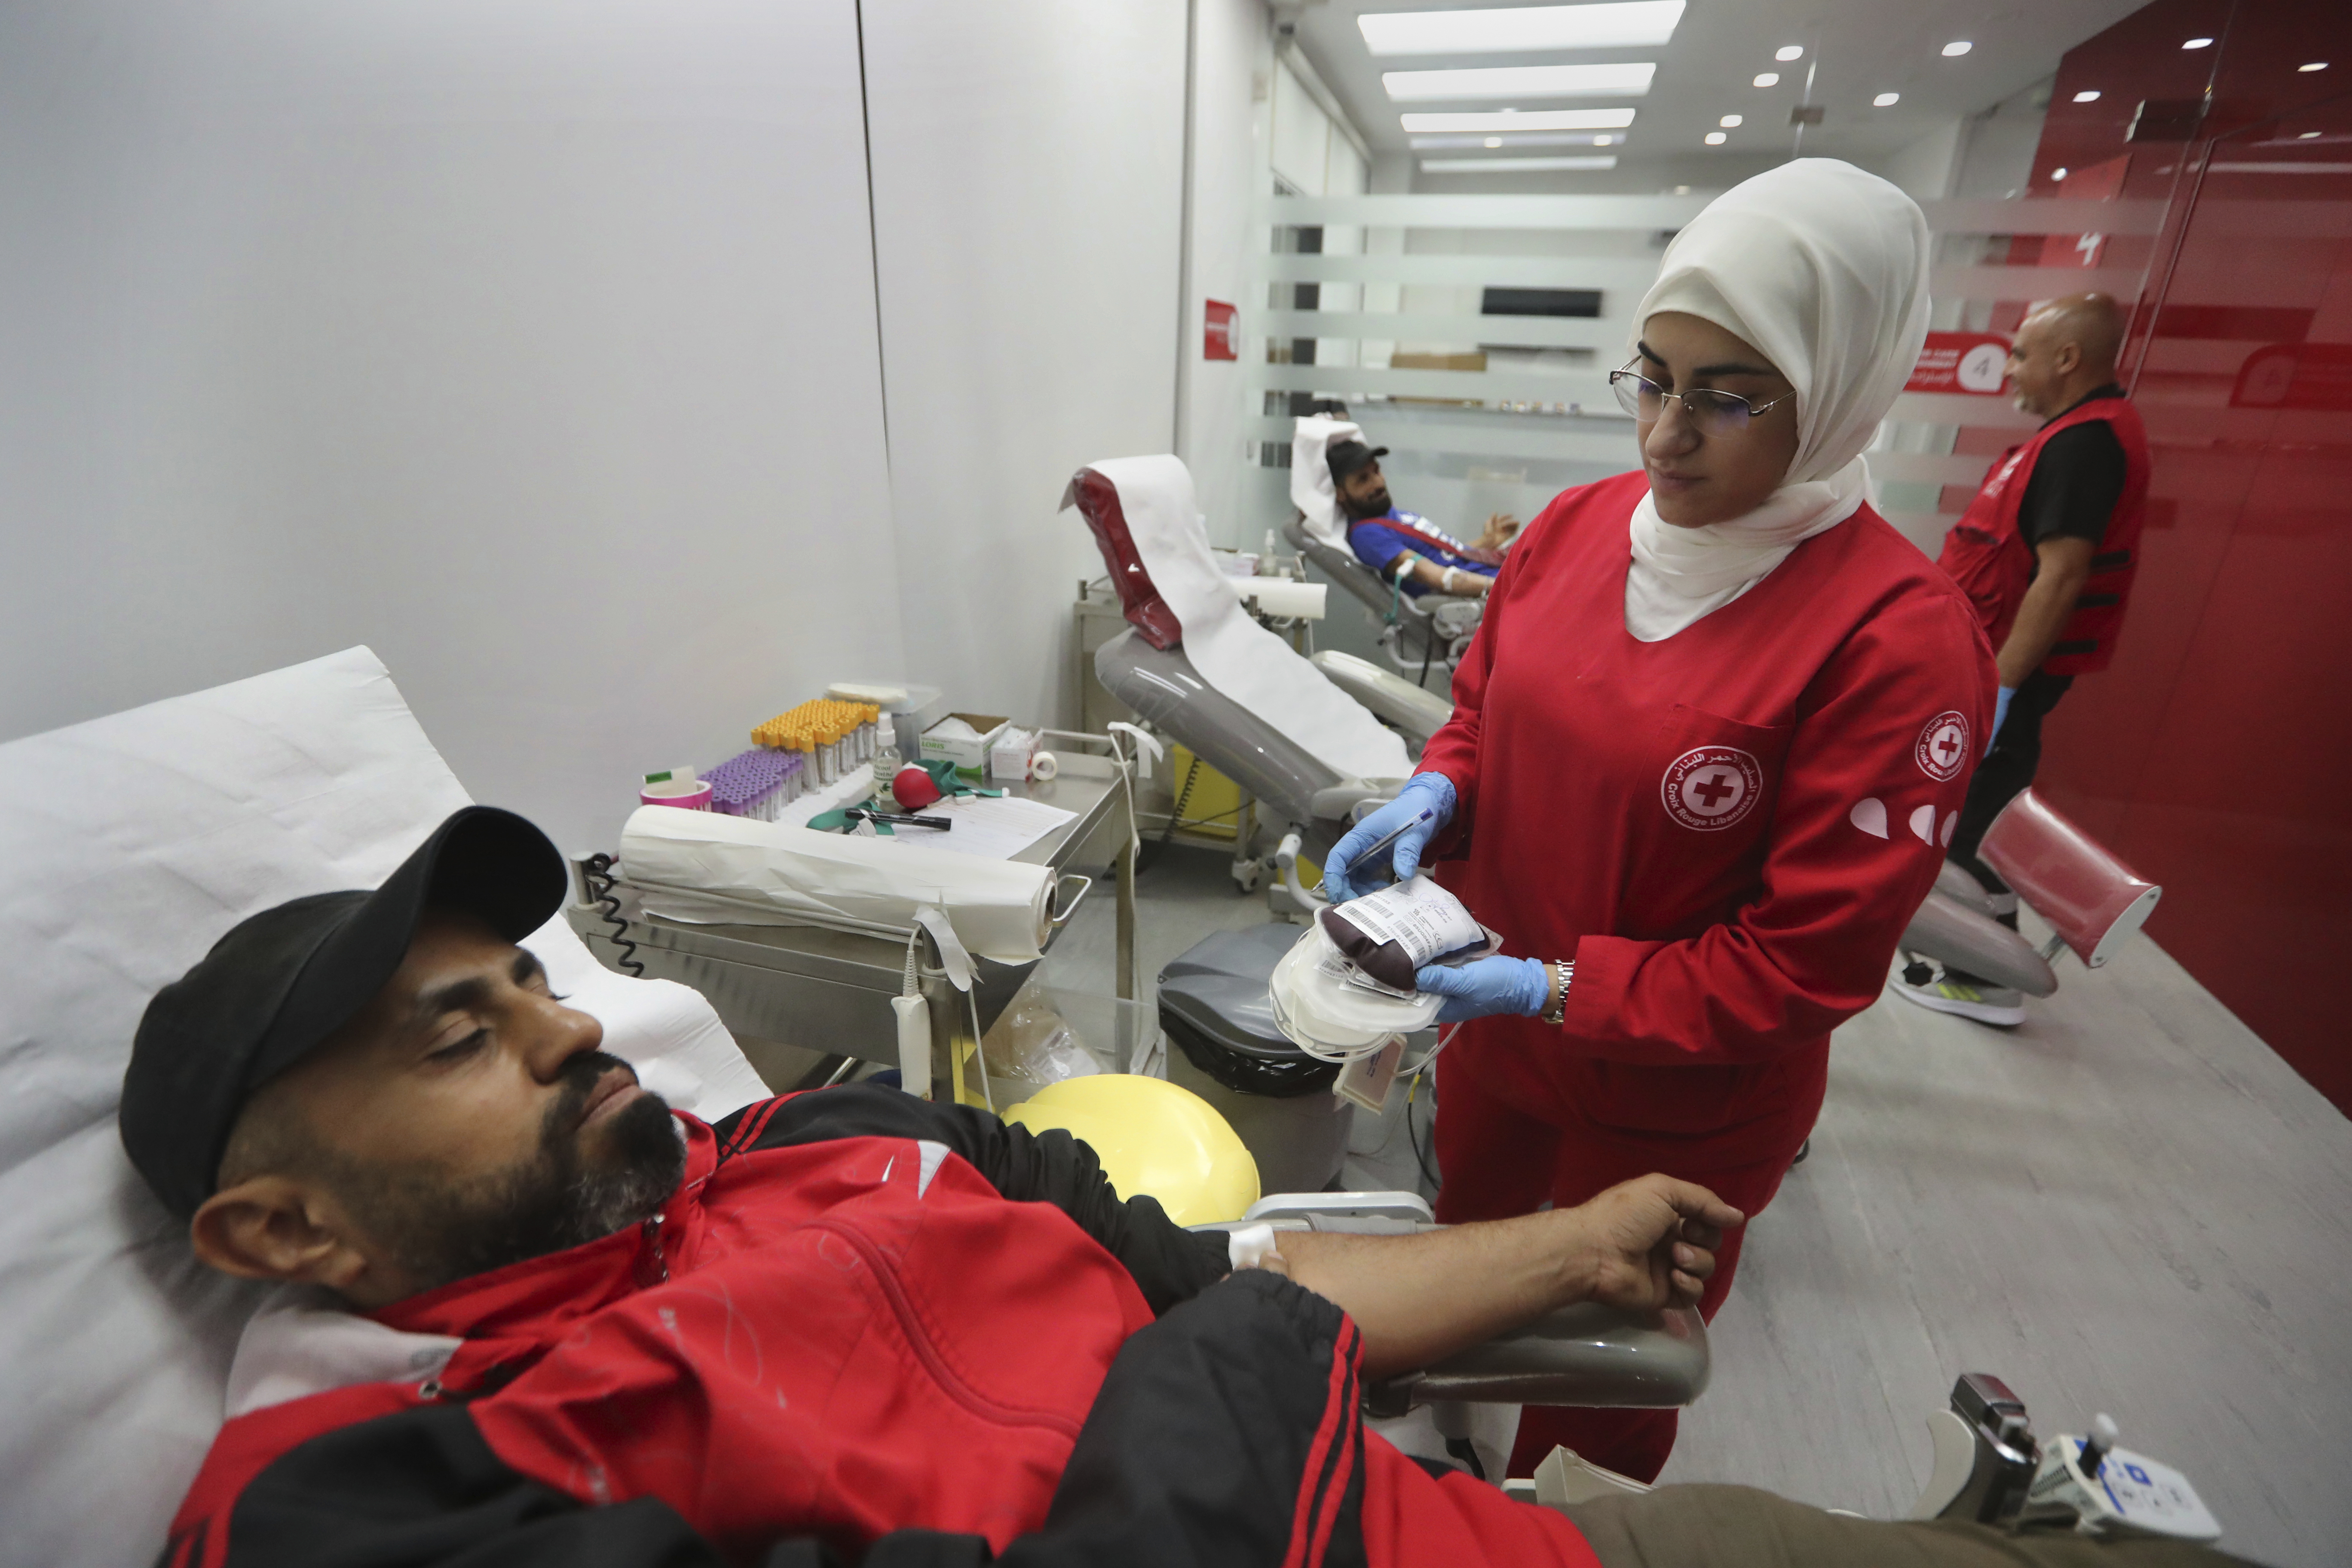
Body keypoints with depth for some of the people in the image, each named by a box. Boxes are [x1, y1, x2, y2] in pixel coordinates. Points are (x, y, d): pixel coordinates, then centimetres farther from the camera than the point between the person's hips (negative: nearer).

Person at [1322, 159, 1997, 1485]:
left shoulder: (1898, 639, -23)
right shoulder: (1581, 524, -6)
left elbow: (1812, 958, -20)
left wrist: (1561, 989, -26)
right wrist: (1433, 796, -14)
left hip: (1679, 1112, -5)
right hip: (1495, 1034, 6)